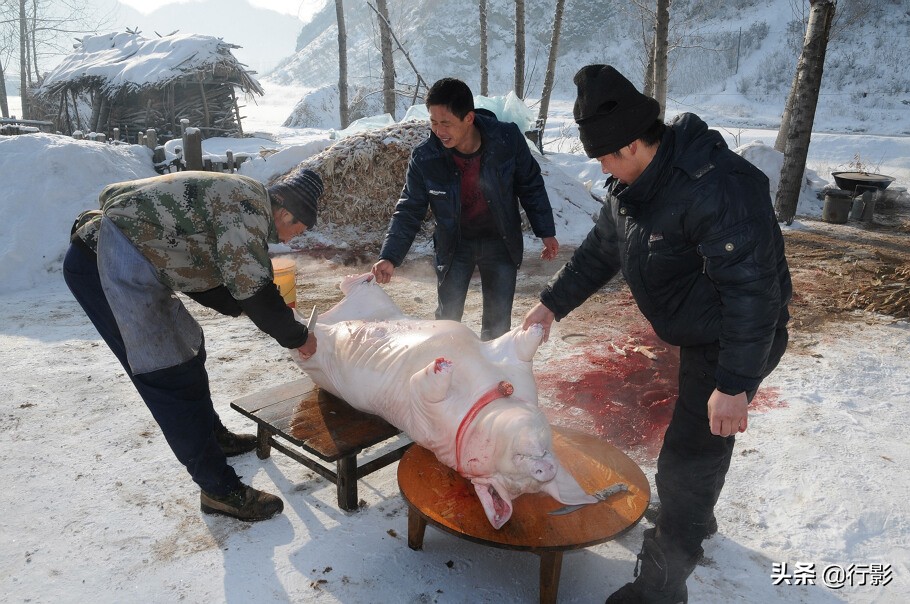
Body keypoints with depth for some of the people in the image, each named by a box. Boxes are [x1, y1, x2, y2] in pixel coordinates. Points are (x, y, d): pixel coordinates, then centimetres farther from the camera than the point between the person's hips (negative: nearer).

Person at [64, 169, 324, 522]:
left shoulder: (234, 202, 16)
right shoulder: (250, 202, -15)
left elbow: (200, 275, 21)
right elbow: (253, 290, -21)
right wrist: (297, 337, -7)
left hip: (134, 265, 11)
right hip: (104, 264, -11)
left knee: (188, 347, 20)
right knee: (172, 377, -9)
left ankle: (213, 435, 38)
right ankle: (219, 490, -1)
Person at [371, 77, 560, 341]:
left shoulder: (507, 138, -19)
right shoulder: (424, 158, -19)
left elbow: (531, 186, -4)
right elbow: (409, 210, -11)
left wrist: (546, 232, 0)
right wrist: (390, 257, -22)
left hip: (501, 241, 0)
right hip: (454, 244, 0)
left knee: (498, 322, 8)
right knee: (446, 318, 5)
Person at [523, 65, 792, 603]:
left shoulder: (718, 188, -32)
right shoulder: (634, 183, -2)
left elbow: (751, 290, -32)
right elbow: (601, 250, 9)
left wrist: (734, 383, -31)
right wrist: (554, 303, 9)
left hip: (739, 340, -9)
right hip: (697, 335, 9)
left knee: (684, 462, -4)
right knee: (700, 438, 27)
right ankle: (696, 519, 52)